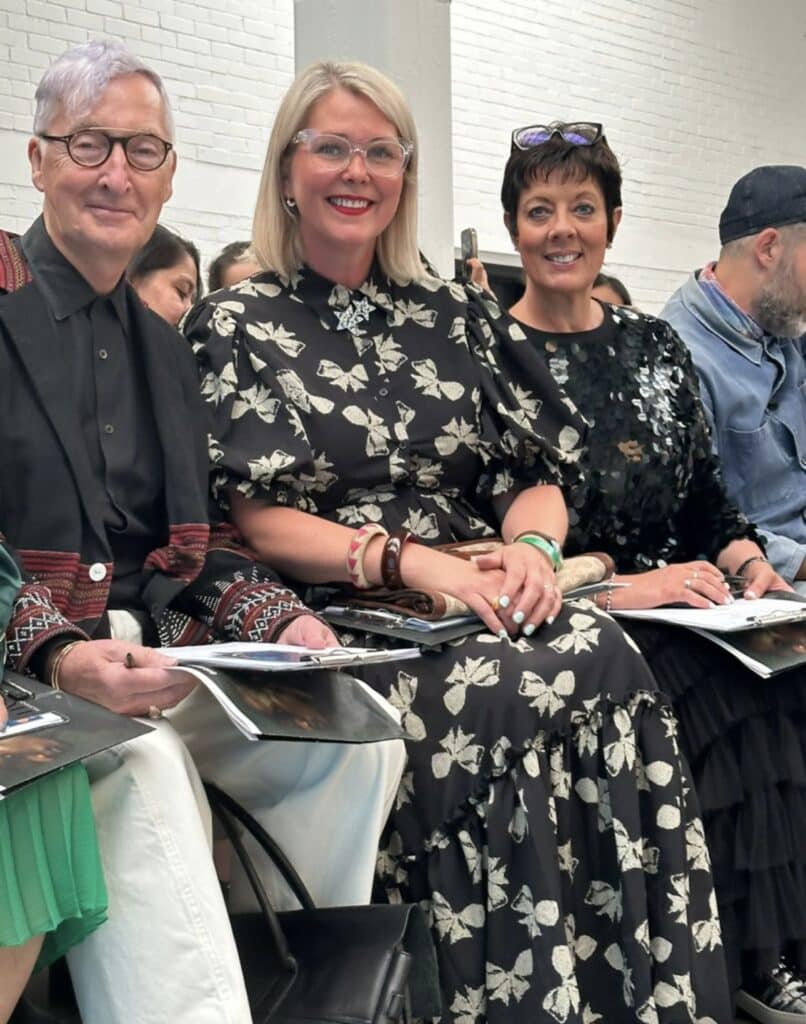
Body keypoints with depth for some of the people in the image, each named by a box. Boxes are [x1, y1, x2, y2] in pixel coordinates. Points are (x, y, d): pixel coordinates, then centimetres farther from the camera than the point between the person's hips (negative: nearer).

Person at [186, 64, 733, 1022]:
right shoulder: (234, 325, 5)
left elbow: (533, 472, 14)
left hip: (482, 608, 4)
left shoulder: (443, 312, 18)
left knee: (605, 658, -27)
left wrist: (532, 547, -10)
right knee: (521, 693, -31)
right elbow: (247, 518, -6)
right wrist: (407, 560, -19)